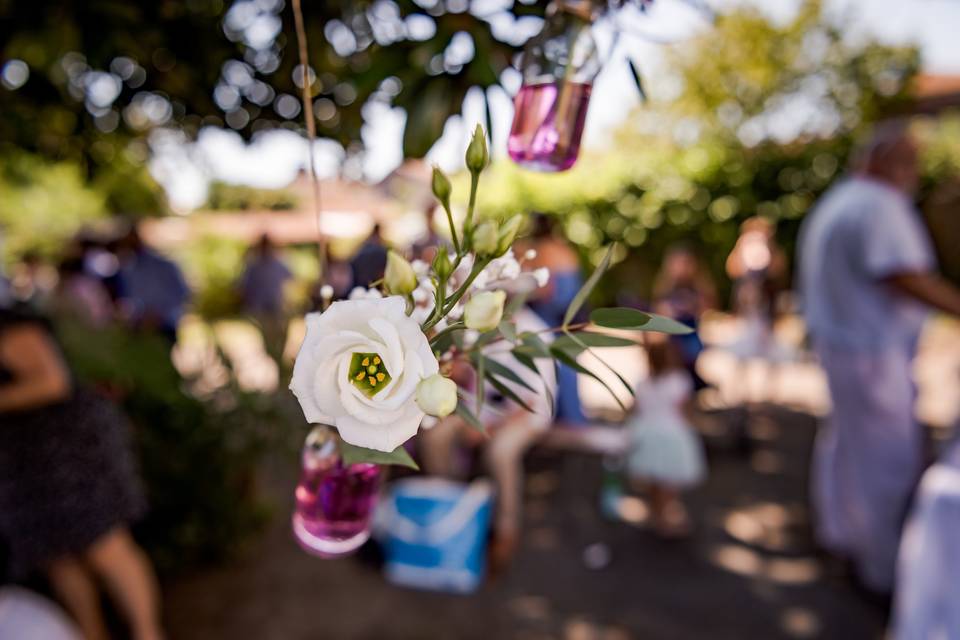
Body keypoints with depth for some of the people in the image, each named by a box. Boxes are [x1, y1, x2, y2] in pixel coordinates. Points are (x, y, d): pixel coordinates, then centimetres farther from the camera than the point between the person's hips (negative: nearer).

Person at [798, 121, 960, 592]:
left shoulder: (833, 203, 15)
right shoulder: (880, 205, -17)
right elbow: (908, 279, -24)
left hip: (838, 339, 11)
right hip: (872, 350, -11)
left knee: (847, 440, 21)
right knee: (890, 460, -1)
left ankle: (838, 530, 36)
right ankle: (887, 569, 10)